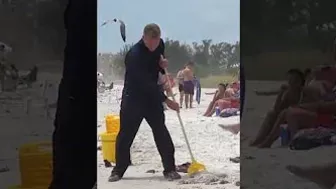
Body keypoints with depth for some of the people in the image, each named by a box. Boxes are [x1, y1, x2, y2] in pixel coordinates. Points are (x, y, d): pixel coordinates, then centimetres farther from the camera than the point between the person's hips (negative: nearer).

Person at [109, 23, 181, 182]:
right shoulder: (134, 55, -27)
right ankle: (118, 170, 13)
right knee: (126, 134, 0)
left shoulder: (160, 44, -4)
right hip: (132, 97, -5)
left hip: (152, 95, 5)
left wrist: (162, 63, -7)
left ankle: (170, 169, 4)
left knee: (161, 132, -2)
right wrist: (166, 100, -26)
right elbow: (145, 83, -28)